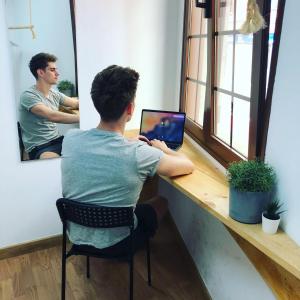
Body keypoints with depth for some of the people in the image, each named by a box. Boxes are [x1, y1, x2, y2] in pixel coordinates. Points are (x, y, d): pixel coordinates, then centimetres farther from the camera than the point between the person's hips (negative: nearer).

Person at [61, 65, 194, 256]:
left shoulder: (70, 139, -17)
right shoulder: (138, 154, -31)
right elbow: (189, 166, -13)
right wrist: (163, 149, 4)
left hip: (77, 237, 4)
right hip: (115, 243, -4)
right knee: (162, 202, 22)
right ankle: (141, 247, 43)